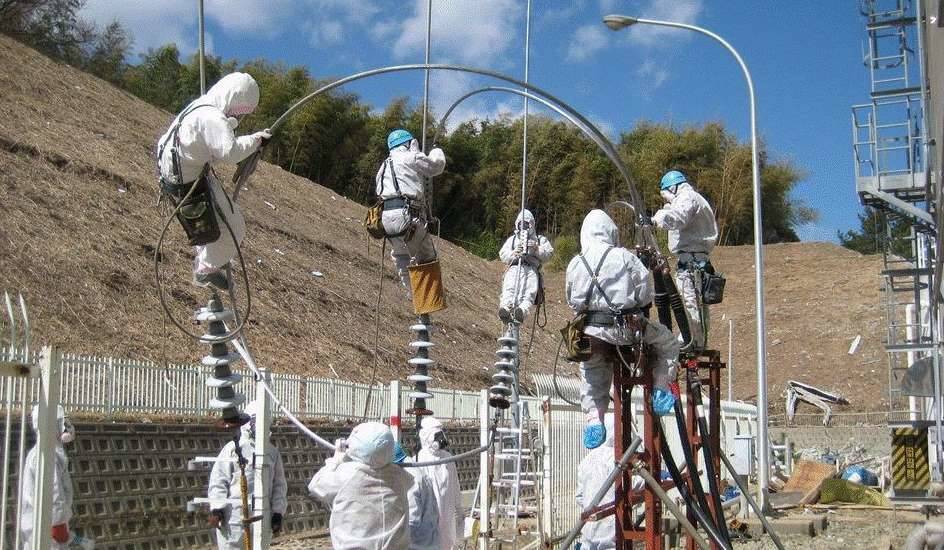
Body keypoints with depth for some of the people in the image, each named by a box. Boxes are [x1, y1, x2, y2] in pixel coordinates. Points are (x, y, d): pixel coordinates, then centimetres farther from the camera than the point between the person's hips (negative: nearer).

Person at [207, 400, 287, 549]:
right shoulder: (232, 448, -2)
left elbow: (279, 485, 11)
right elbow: (218, 481, -3)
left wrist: (278, 513, 5)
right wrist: (216, 509, -10)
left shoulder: (272, 452, 9)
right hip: (234, 518, -4)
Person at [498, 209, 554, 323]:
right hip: (514, 267, 1)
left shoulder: (540, 239, 29)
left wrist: (536, 248, -8)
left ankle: (522, 310, -63)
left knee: (530, 289, -36)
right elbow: (502, 255, 19)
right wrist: (514, 253, -3)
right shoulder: (512, 239, 34)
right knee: (509, 287, -35)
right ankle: (505, 308, -61)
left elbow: (548, 253, 12)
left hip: (531, 268, -1)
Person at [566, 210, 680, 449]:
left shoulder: (575, 264, 5)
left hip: (592, 332, 4)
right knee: (668, 343, 20)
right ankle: (660, 390, 13)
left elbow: (572, 301, 11)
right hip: (626, 327, -3)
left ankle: (593, 419, 16)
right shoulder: (624, 257, -5)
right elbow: (646, 291, -3)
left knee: (591, 372, 26)